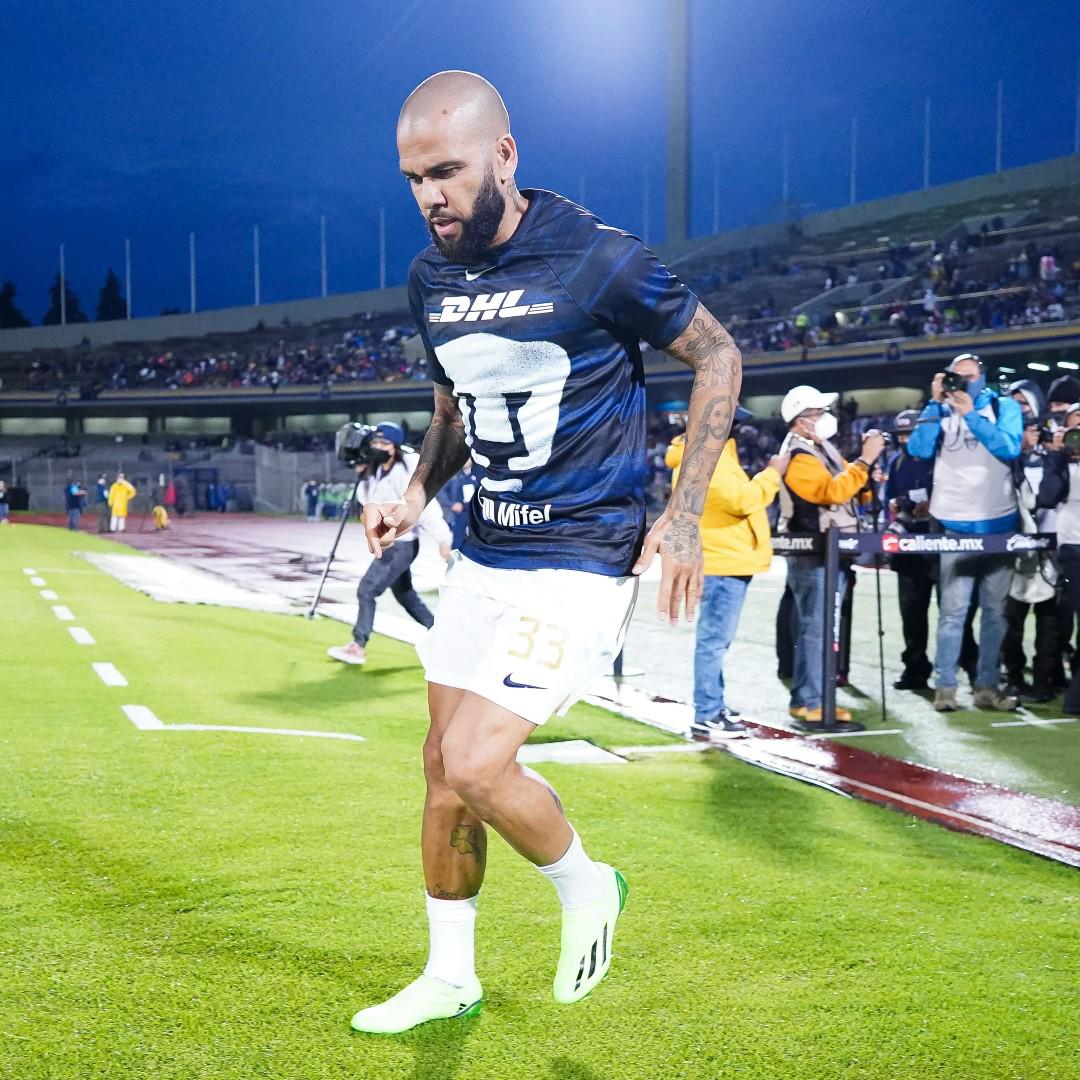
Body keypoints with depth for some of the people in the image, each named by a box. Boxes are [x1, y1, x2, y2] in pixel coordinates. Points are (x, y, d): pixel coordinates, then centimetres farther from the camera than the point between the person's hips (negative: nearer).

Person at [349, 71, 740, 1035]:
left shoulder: (598, 260, -16)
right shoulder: (430, 277, 3)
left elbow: (718, 355, -4)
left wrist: (684, 514, -9)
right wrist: (417, 493, 0)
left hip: (582, 561, -7)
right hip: (485, 552, 7)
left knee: (475, 767, -16)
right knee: (443, 769, 12)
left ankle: (586, 887, 16)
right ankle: (450, 977, 31)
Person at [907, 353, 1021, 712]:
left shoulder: (1005, 407, 6)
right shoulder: (941, 411, 7)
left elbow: (1010, 449, -11)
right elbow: (919, 449, -8)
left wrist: (971, 415, -16)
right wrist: (936, 403, -11)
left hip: (999, 524, 1)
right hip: (955, 525, -1)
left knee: (995, 609, 5)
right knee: (953, 609, -7)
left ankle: (987, 687, 11)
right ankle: (945, 687, -4)